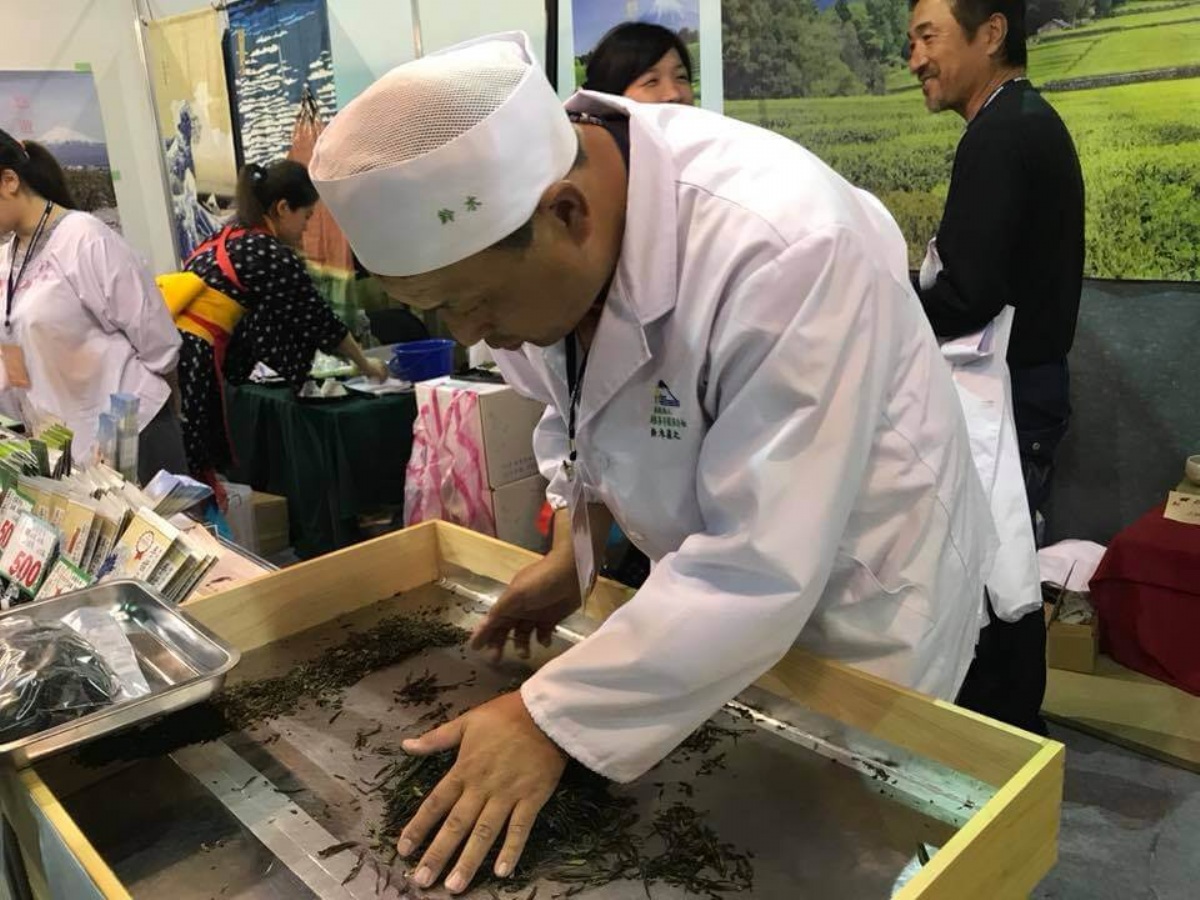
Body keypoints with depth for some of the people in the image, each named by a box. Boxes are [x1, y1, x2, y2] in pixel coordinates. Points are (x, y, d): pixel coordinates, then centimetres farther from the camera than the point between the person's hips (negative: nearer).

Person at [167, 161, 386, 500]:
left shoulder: (229, 237, 19)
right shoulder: (272, 255, -5)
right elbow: (318, 318, 3)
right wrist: (365, 364, 17)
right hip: (188, 358, -8)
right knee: (190, 474, -2)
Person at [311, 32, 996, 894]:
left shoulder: (783, 250, -38)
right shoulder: (515, 225, -14)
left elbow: (761, 567, -36)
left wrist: (550, 719, -31)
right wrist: (575, 547, -1)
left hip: (856, 585, -5)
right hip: (715, 563, 6)